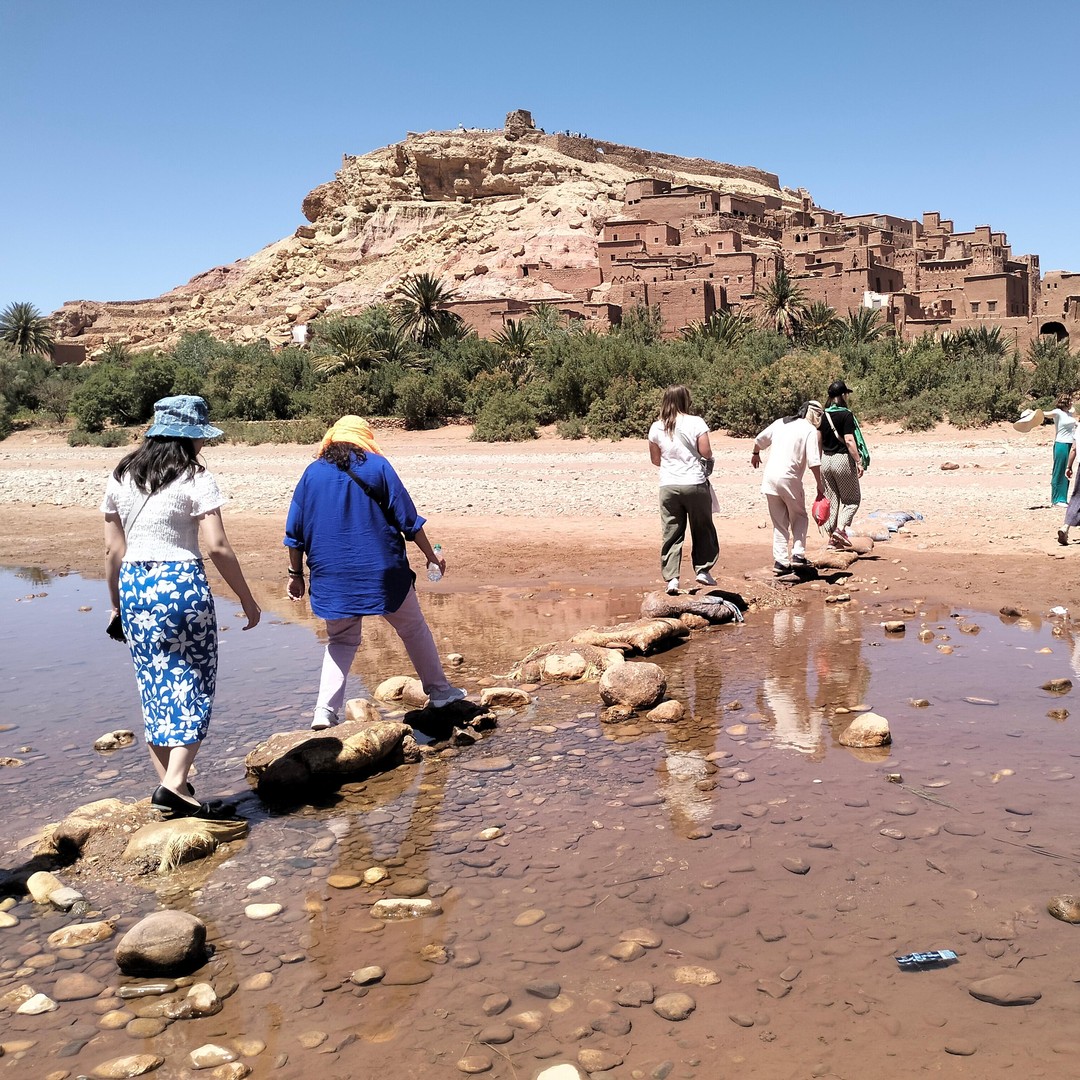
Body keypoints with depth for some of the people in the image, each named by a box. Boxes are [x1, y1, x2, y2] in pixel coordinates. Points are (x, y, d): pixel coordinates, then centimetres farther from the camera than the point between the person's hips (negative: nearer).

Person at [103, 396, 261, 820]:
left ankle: (170, 787, 20)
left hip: (133, 585, 6)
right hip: (181, 584, -5)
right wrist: (247, 599, -5)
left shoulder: (120, 478, 9)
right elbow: (217, 547, -13)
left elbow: (113, 550, 11)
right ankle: (175, 784, -6)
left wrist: (116, 604, 21)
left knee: (155, 688, 13)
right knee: (193, 686, 4)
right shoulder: (195, 479, -7)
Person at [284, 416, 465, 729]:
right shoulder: (378, 467, -3)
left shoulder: (312, 473, 4)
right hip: (382, 572, -2)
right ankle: (438, 691, 25)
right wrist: (431, 556, 8)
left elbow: (296, 531, 6)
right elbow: (408, 520, -2)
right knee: (414, 629, 16)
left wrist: (296, 573, 14)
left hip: (331, 576, 2)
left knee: (341, 640, 16)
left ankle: (325, 711, 3)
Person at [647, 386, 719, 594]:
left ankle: (671, 578, 2)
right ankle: (702, 569, 16)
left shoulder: (657, 428, 2)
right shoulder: (696, 423, -6)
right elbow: (706, 453, -9)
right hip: (695, 483, -2)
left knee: (671, 533, 6)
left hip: (668, 485, 2)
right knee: (702, 529, 15)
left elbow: (655, 459, 9)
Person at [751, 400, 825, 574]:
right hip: (789, 478, -5)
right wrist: (820, 486, -4)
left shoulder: (780, 422, 13)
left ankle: (780, 561, 8)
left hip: (769, 477, 5)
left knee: (779, 523, 13)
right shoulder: (811, 430, -4)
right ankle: (798, 555, 2)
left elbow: (759, 439, 23)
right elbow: (814, 462, -12)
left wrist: (755, 454, 42)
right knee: (799, 517, 14)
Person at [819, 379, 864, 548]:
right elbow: (849, 440, -18)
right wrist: (858, 461, -14)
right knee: (852, 499, 8)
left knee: (831, 500, 12)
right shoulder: (846, 415, -12)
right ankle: (840, 528, -10)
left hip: (825, 460, 6)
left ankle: (832, 536, 12)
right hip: (842, 459, -6)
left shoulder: (823, 415, 6)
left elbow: (819, 440, 10)